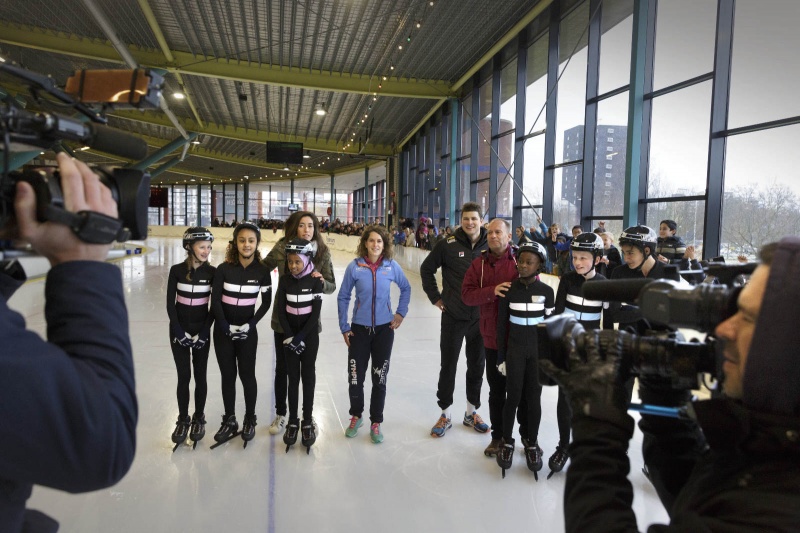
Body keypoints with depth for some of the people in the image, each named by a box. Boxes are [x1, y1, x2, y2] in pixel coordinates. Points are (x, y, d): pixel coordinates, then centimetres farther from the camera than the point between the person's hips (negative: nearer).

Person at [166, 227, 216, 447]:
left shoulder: (212, 272, -6)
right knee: (183, 376, 5)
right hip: (179, 329, 0)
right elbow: (170, 304, -4)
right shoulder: (177, 270, -7)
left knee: (200, 376, 7)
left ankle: (199, 418, 23)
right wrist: (179, 331, -11)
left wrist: (203, 332, -9)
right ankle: (182, 420, 21)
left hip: (202, 330, 0)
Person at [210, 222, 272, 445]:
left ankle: (249, 420, 22)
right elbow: (215, 301, -6)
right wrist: (225, 326, -14)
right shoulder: (224, 269, -8)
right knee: (227, 375, 10)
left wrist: (251, 324, -9)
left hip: (248, 331, 0)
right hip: (223, 330, 1)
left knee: (247, 375, 4)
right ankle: (229, 421, 24)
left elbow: (266, 302, 1)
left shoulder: (262, 271, -6)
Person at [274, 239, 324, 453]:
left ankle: (307, 422, 16)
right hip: (289, 333, 2)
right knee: (293, 377, 8)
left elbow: (316, 312, -12)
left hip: (309, 333, -2)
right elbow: (280, 309, -2)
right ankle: (292, 421, 19)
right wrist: (289, 336, -11)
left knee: (308, 376, 5)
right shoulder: (285, 280, -4)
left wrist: (301, 337, -16)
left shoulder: (315, 280, -11)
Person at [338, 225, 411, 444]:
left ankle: (376, 423, 25)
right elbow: (343, 297, -1)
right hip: (359, 328, 0)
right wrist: (344, 327, -2)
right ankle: (356, 416, 32)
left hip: (384, 329, 1)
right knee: (355, 377, 5)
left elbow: (406, 288, 10)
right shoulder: (355, 266, -10)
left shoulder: (392, 266, -7)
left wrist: (401, 313, 3)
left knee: (380, 378, 8)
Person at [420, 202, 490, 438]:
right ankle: (445, 414, 24)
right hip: (453, 317, -2)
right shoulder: (448, 245, -8)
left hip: (481, 317, 2)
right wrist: (435, 297, 1)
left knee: (477, 366, 14)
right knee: (448, 366, 8)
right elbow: (427, 269, 4)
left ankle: (472, 412, 32)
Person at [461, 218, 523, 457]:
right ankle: (498, 435, 32)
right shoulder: (478, 264, 3)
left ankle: (528, 435, 30)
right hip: (493, 338, 2)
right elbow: (467, 294, -6)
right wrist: (492, 291, -23)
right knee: (497, 390, 15)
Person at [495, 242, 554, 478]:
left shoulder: (546, 291, -4)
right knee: (513, 397, 4)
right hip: (515, 349, 0)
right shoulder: (509, 290, -5)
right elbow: (502, 325, -1)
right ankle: (507, 442, 22)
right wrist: (501, 357, 0)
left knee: (534, 397, 9)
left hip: (539, 350, 1)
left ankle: (532, 443, 25)